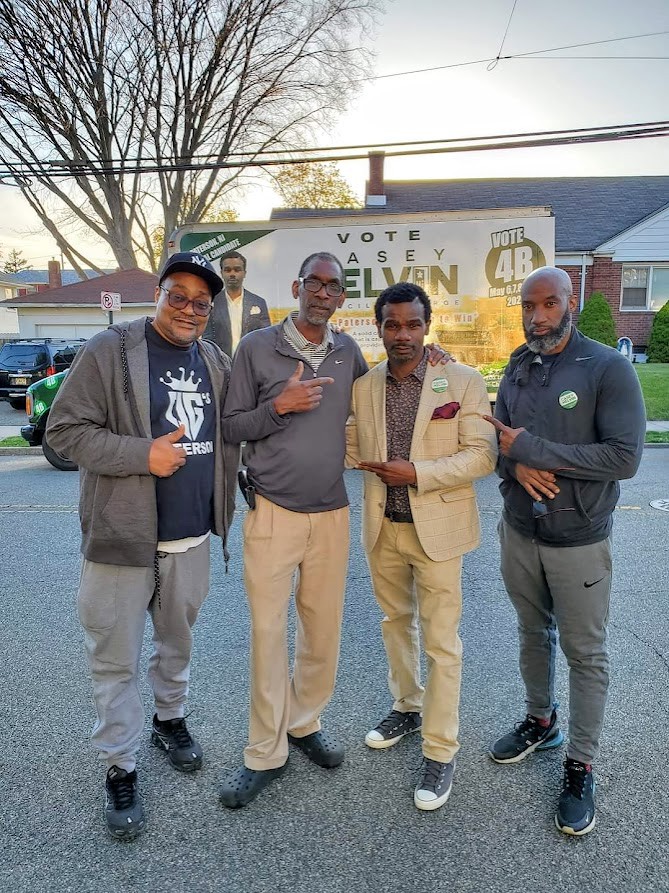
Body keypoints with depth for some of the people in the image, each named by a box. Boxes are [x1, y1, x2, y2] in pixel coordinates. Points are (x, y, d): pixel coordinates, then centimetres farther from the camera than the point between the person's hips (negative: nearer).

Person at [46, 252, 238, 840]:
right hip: (122, 537, -4)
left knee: (178, 640, 22)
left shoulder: (217, 364, 7)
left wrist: (225, 500, 7)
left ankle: (170, 719, 46)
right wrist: (142, 455, -21)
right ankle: (120, 769, 26)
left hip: (192, 538, 5)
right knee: (116, 658, 7)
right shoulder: (110, 351, -9)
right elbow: (66, 429, -12)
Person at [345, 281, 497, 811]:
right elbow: (352, 450, 10)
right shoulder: (364, 387, 2)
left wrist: (417, 473, -22)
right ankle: (407, 708, 44)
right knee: (396, 622, 21)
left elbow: (482, 454, -13)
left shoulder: (463, 382, -10)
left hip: (437, 528, -4)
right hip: (383, 527, 5)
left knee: (441, 642, 4)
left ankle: (441, 751, 21)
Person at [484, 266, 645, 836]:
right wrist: (517, 466, -17)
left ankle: (581, 768, 25)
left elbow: (624, 457, -21)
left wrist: (531, 448, -23)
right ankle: (540, 722, 43)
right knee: (533, 634, 21)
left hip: (579, 540, -5)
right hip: (519, 531, 5)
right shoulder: (517, 369, 4)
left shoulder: (609, 369, -13)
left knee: (586, 655, 8)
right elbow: (497, 440, 7)